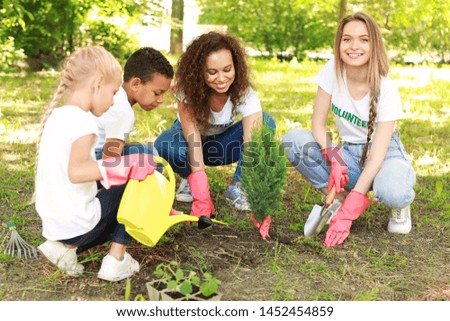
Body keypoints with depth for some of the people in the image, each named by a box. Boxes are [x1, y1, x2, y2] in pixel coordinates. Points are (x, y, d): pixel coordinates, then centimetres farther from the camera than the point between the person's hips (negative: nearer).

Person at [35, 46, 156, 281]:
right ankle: (116, 261, 6)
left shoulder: (56, 115, 8)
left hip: (52, 223, 8)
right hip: (76, 224, -8)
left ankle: (64, 246, 10)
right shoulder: (83, 121, -19)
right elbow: (76, 171, -32)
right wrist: (127, 166, -28)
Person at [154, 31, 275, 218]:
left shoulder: (244, 93, -29)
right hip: (190, 141, -1)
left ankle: (238, 188, -14)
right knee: (165, 146, -37)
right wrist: (202, 197, -49)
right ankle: (190, 179, -3)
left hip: (222, 143, 1)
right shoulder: (188, 88, -31)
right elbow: (193, 137, -39)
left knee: (266, 122, -27)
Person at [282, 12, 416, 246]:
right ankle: (337, 200, -8)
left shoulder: (386, 90, -22)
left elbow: (376, 156, -27)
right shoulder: (332, 70, -13)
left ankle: (400, 207, 0)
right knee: (293, 139, -22)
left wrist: (348, 211, -34)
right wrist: (333, 159, -28)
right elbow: (318, 124, -8)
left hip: (385, 154, -3)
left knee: (392, 193, -39)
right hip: (349, 154, 4)